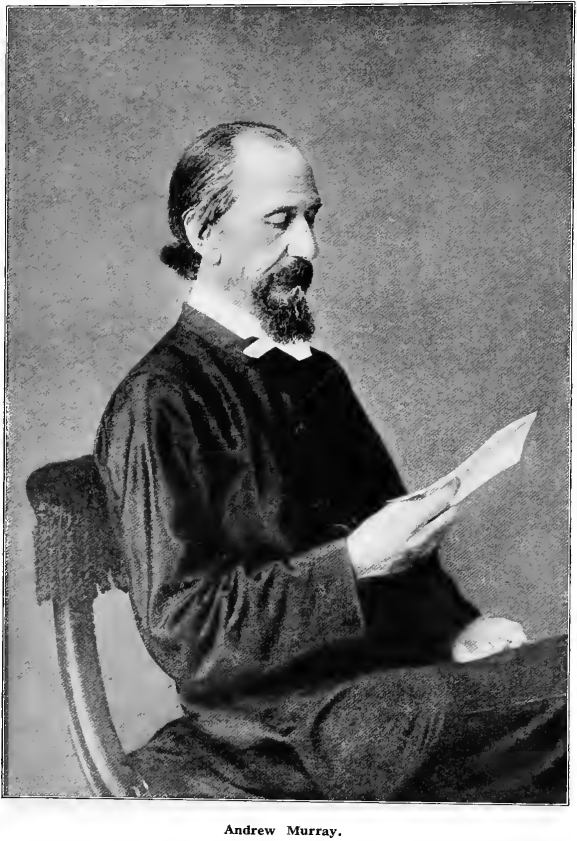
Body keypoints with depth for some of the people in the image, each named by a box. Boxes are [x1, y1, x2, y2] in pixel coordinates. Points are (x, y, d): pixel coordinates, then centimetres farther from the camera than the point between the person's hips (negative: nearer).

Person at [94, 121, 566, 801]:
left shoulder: (316, 373, 15)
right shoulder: (156, 403, -11)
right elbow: (183, 630, -14)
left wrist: (454, 625, 1)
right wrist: (353, 563, -21)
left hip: (396, 659, 7)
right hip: (292, 730, -7)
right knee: (561, 686, -23)